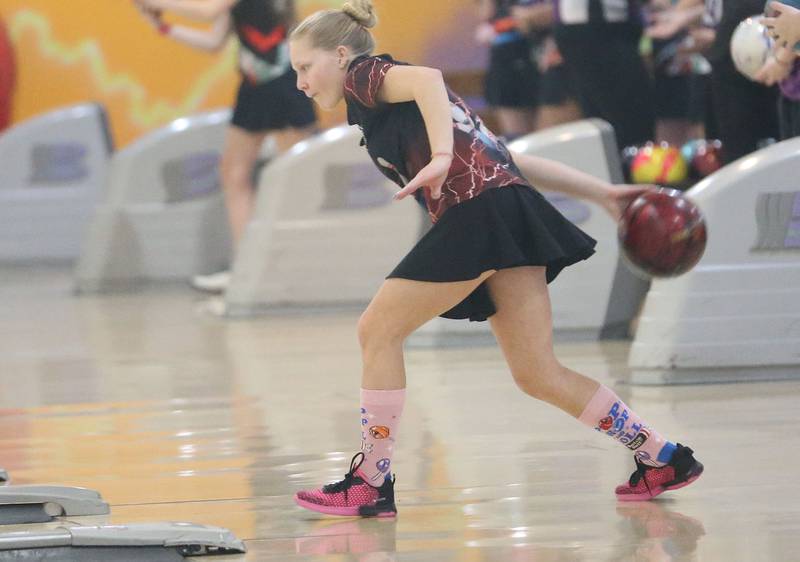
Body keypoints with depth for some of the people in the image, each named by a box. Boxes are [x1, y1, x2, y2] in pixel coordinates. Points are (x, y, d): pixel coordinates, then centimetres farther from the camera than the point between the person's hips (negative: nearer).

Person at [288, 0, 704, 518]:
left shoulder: (365, 74, 7)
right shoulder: (392, 106, 31)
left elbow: (427, 79, -18)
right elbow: (507, 156, 28)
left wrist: (441, 159, -34)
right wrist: (603, 193, 25)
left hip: (478, 211, -9)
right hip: (511, 211, 9)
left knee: (379, 330, -1)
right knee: (538, 375, 9)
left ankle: (372, 484, 0)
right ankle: (663, 459, 12)